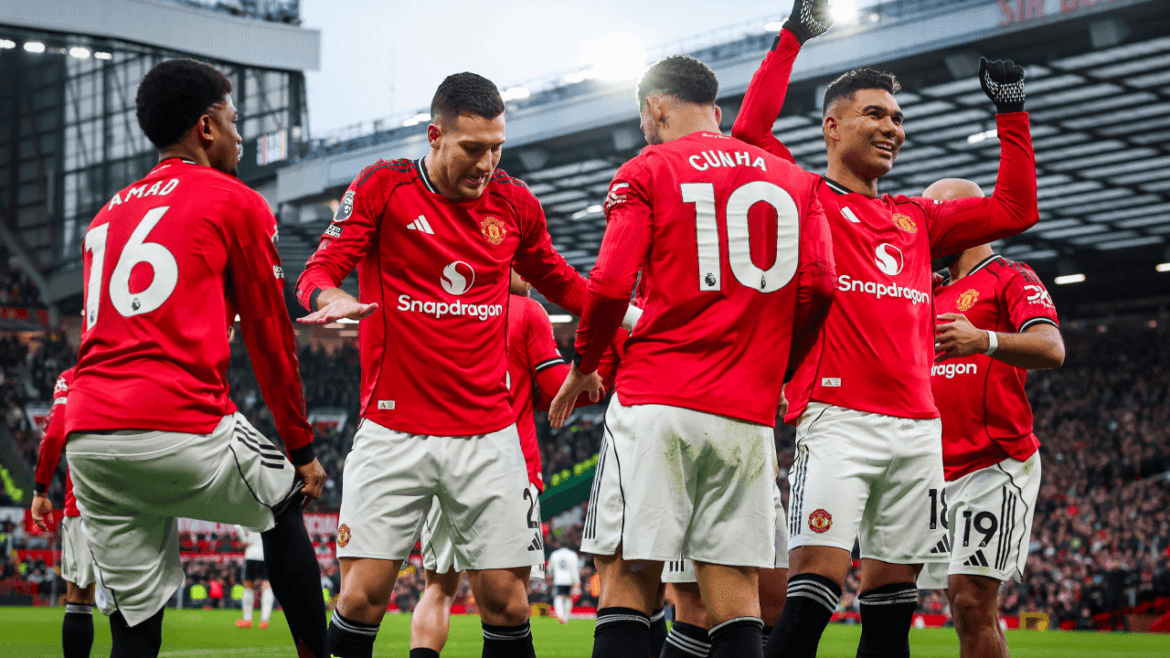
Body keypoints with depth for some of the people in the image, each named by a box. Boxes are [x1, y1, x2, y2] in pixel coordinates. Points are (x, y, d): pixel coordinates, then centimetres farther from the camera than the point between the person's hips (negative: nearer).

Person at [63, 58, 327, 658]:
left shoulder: (107, 215, 24)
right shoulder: (236, 203, 5)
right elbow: (270, 339, 8)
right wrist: (303, 449, 16)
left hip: (87, 437, 5)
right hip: (180, 426, -5)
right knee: (285, 502, 22)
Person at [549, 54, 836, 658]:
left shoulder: (647, 172, 3)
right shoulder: (795, 179, 15)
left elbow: (610, 287, -6)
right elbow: (816, 287, 5)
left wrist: (582, 369, 10)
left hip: (656, 403, -4)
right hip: (748, 413, 4)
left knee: (629, 577, -3)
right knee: (734, 591, 4)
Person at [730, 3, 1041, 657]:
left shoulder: (916, 218, 22)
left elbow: (1014, 210, 27)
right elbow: (750, 132, -10)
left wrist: (1012, 113, 24)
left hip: (918, 425, 6)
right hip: (839, 416, -6)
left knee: (892, 594, 8)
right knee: (817, 582, -17)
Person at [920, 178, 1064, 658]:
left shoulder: (1012, 279, -1)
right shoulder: (933, 294, 21)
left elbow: (1051, 349, -18)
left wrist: (984, 340, -35)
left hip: (996, 465, -7)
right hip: (942, 470, 7)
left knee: (971, 599, -14)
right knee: (968, 604, 5)